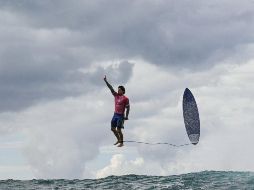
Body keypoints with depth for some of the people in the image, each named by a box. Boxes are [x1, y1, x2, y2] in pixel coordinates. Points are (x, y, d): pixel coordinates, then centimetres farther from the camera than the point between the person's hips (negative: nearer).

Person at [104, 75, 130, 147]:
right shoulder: (116, 95, 7)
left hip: (121, 115, -7)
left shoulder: (125, 98, -9)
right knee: (113, 128, 12)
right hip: (115, 114, 7)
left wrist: (126, 116, -15)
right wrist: (106, 81, 1)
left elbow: (128, 107, -9)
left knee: (118, 130, -6)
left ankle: (121, 143, 6)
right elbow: (111, 88, 5)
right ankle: (118, 140, 30)